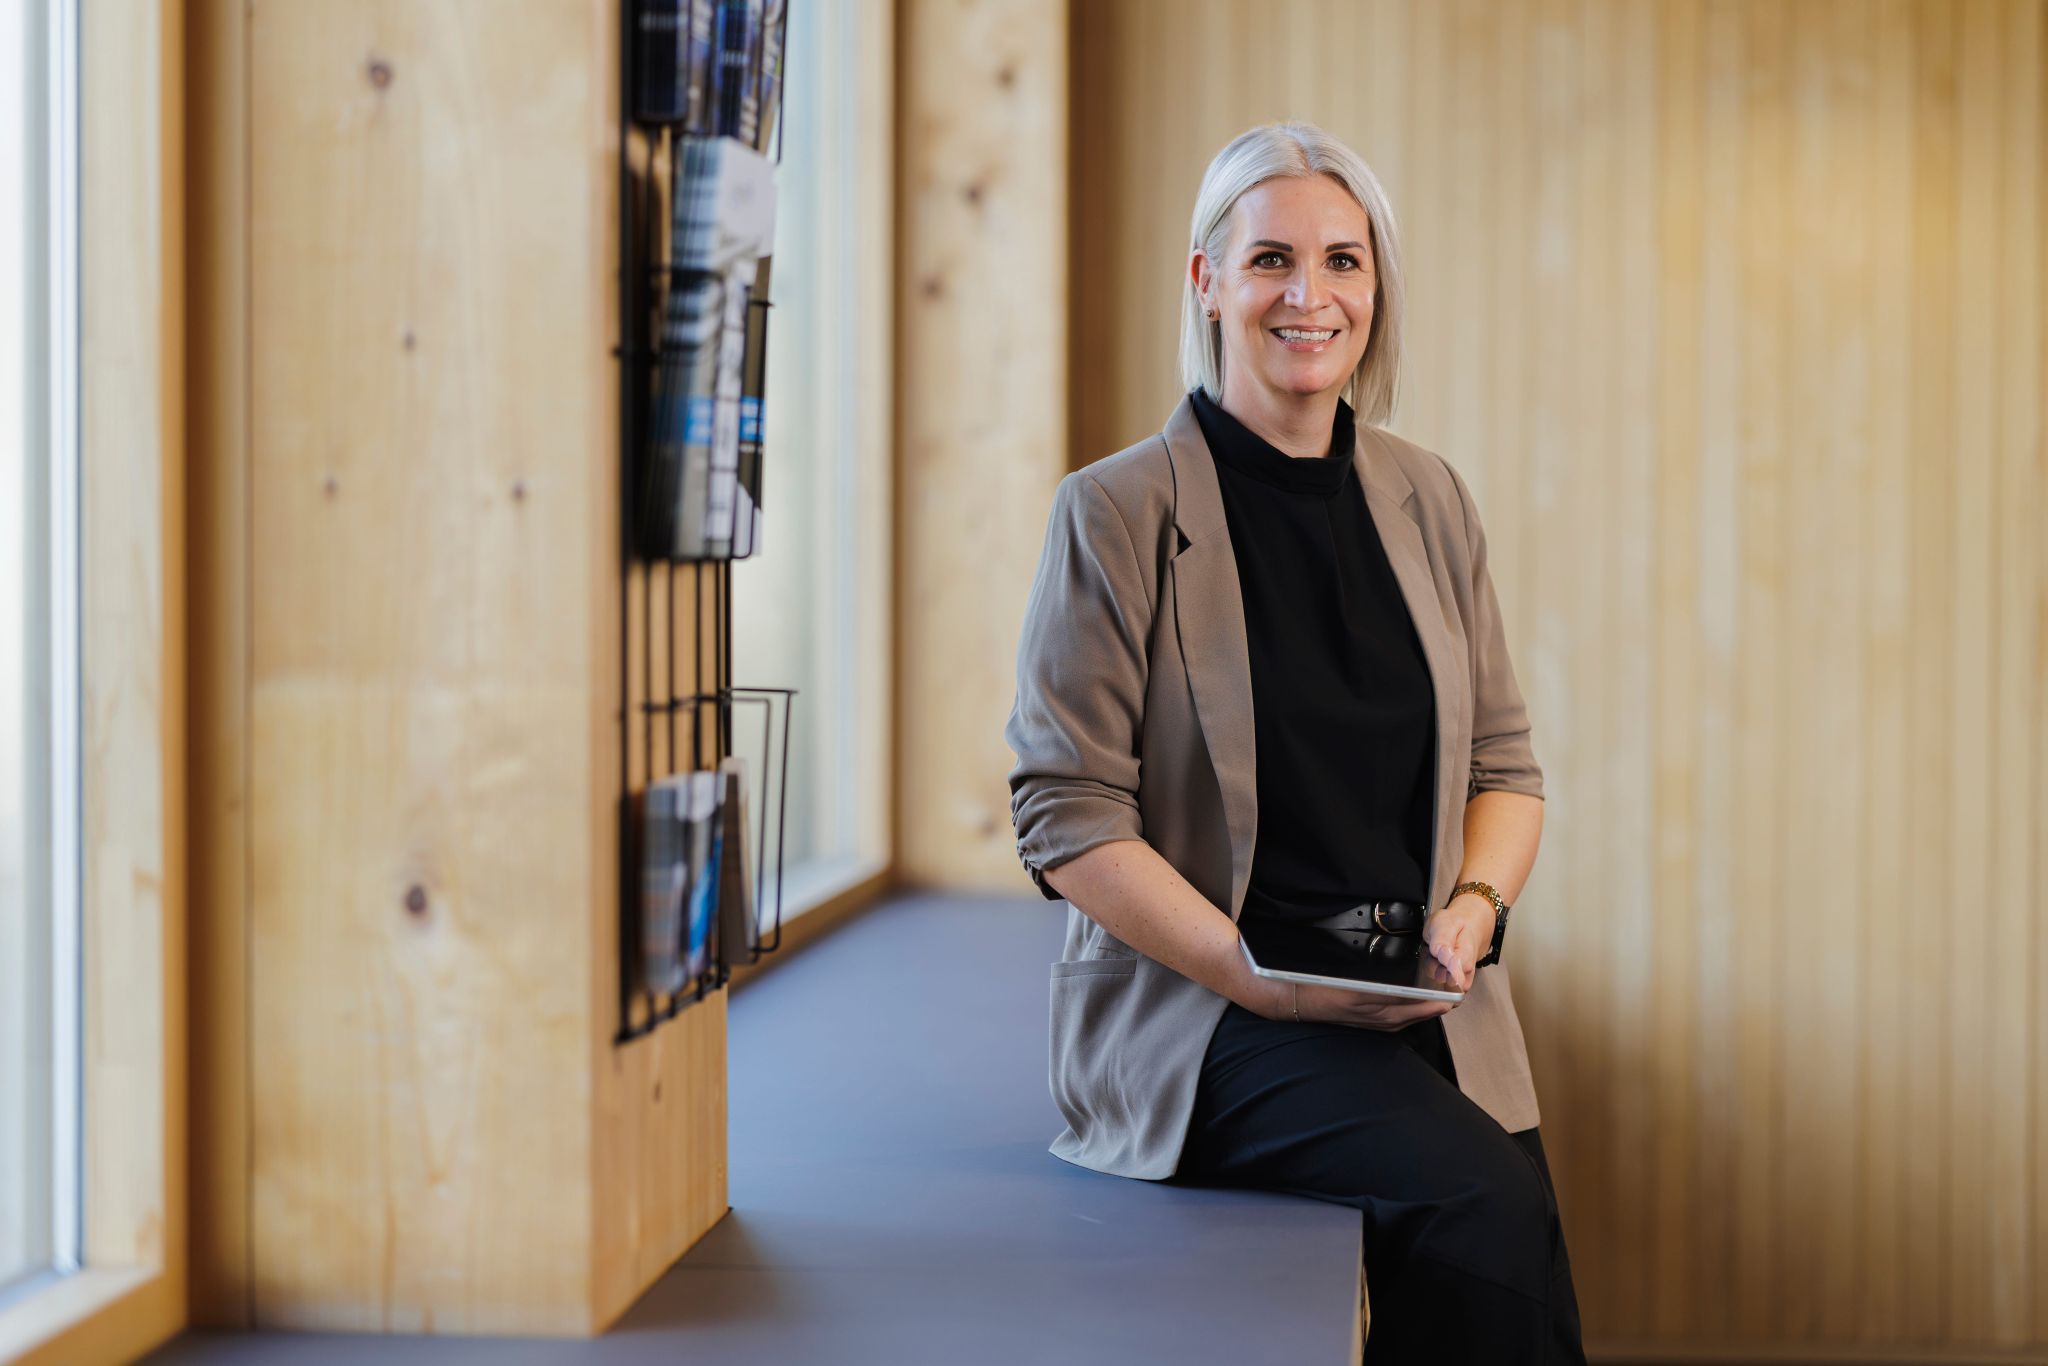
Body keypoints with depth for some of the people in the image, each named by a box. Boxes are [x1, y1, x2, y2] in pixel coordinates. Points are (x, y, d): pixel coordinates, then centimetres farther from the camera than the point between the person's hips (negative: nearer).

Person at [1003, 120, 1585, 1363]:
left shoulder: (1428, 501, 12)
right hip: (1196, 1016, -4)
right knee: (1483, 1201, -27)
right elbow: (1065, 814, -8)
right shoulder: (1119, 511, -4)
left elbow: (1505, 764, 16)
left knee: (1501, 1232, -22)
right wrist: (1267, 979, -17)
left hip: (1423, 1012, 5)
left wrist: (1471, 907, -5)